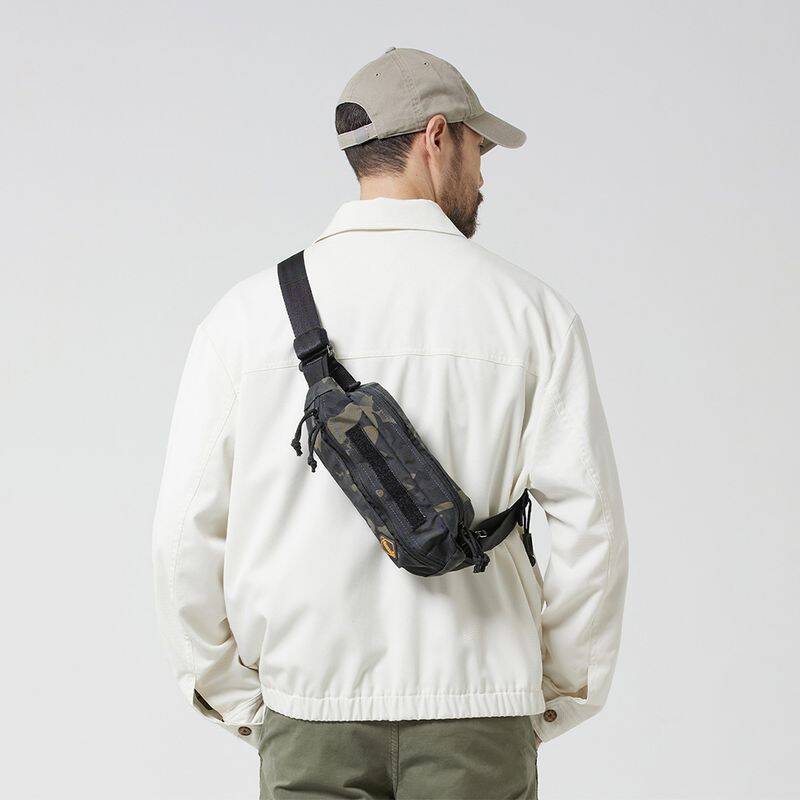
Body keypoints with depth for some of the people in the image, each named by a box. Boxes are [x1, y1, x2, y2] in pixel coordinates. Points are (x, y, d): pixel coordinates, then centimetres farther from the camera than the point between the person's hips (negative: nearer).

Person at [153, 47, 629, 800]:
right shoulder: (528, 308, -2)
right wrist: (556, 697, 8)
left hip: (310, 715, 1)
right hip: (478, 716, -1)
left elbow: (187, 531, -1)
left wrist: (234, 697, 10)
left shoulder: (249, 311, 0)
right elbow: (591, 521, -4)